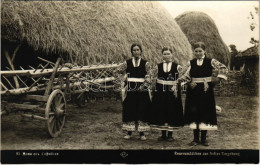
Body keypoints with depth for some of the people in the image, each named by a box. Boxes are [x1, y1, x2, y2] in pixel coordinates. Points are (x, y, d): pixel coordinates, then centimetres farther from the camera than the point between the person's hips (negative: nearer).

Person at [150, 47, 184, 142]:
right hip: (160, 92, 2)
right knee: (161, 111, 4)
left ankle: (170, 135, 15)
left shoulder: (177, 66, 1)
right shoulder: (158, 66, 7)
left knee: (172, 111, 2)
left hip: (172, 92, -2)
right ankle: (163, 134, 17)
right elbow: (154, 78, 8)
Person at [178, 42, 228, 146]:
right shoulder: (191, 63, 7)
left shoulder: (210, 61, 0)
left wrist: (218, 79, -11)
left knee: (205, 113, 2)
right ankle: (195, 138, 14)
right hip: (193, 91, 2)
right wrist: (181, 79, -13)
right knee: (194, 113, 3)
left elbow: (223, 69, -5)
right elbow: (187, 75, 5)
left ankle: (203, 139, 14)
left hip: (206, 91, -2)